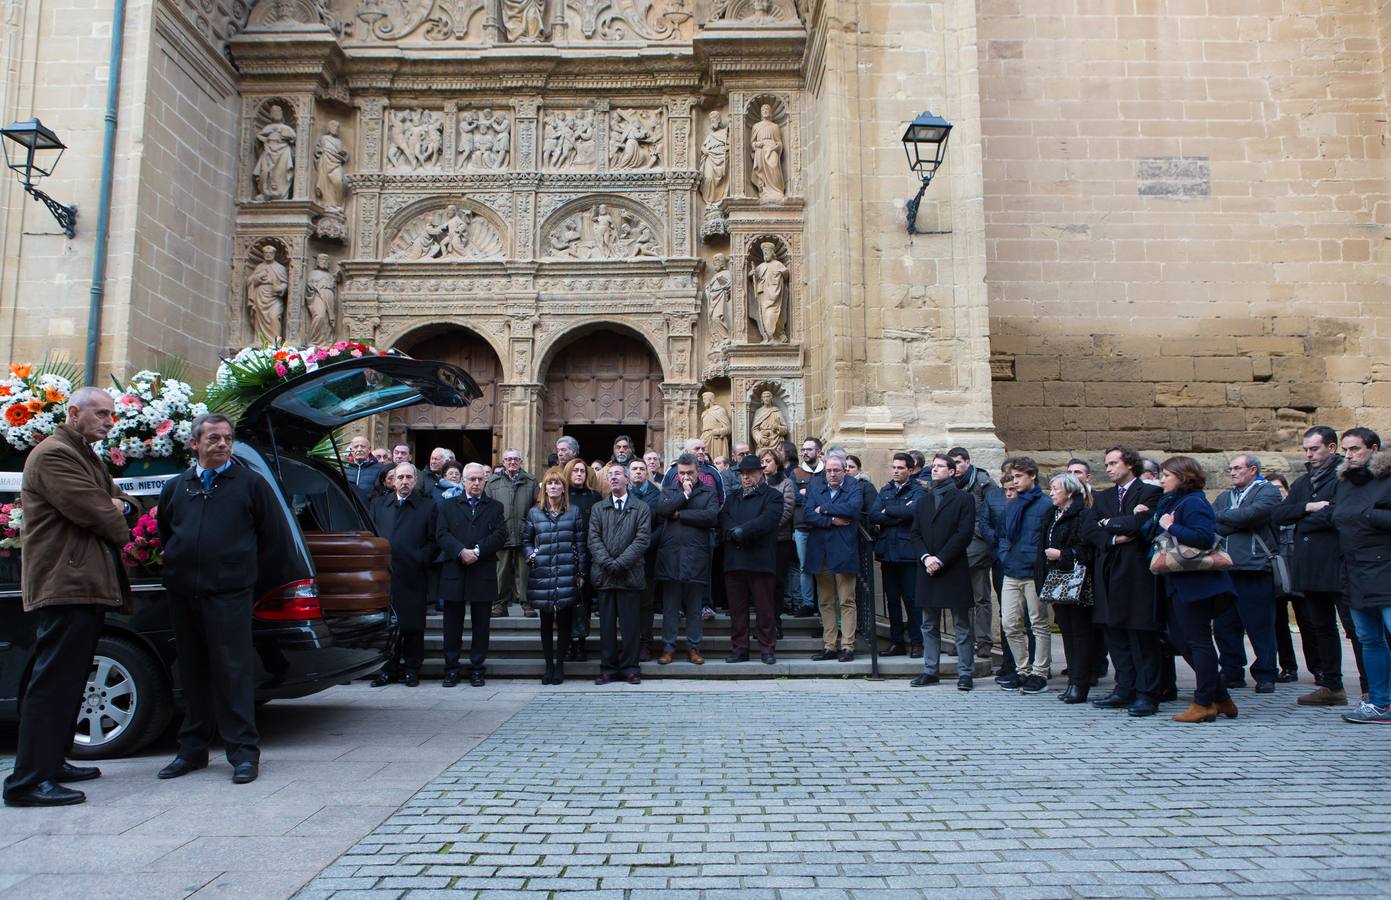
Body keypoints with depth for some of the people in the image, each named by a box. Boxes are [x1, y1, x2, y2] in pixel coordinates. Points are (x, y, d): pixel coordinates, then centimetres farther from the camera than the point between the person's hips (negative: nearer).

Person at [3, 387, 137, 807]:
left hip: (85, 586, 11)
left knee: (67, 681, 16)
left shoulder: (87, 458, 23)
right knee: (53, 682, -10)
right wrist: (119, 528, 0)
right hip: (64, 587, -11)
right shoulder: (53, 454, -11)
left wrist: (120, 507, 0)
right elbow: (89, 509, -20)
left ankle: (52, 761, 26)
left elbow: (118, 503, 24)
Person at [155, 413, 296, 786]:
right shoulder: (175, 487, 13)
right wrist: (172, 570, 16)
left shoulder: (251, 483, 2)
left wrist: (253, 582, 5)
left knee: (233, 671, -6)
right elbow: (163, 534, 25)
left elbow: (274, 538, 3)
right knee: (192, 672, 12)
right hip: (182, 595, 5)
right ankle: (193, 748, 22)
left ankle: (244, 751, 0)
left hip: (228, 595, -4)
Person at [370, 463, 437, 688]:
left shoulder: (427, 506, 6)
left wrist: (420, 560, -9)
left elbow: (433, 541, 2)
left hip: (413, 577, -2)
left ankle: (411, 670, 11)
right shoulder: (379, 505, 16)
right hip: (384, 575, 2)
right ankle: (388, 668, 15)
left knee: (413, 625, 1)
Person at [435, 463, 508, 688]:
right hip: (454, 574, 0)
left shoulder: (495, 507, 11)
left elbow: (500, 536, -2)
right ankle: (451, 669, 14)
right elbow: (441, 534, -1)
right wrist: (462, 551, -16)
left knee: (481, 625, 4)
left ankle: (477, 669, 12)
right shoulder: (448, 506, 12)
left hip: (483, 575, 0)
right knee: (452, 625, 5)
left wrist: (477, 550, -15)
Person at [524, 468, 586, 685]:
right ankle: (549, 665, 16)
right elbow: (526, 540, 16)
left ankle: (560, 665, 11)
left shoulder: (573, 513, 6)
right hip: (542, 576, 1)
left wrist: (581, 573, 2)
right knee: (546, 622, 7)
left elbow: (580, 544, 6)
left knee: (564, 622, 2)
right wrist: (531, 556, -3)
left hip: (567, 576, -1)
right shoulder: (534, 512, 8)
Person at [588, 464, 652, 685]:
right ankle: (608, 668, 13)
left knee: (629, 624, 1)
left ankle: (629, 668, 10)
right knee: (607, 624, 5)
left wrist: (621, 562, -13)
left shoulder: (641, 508, 6)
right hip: (604, 574, 2)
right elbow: (594, 539, 3)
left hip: (630, 574, -2)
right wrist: (607, 562, -12)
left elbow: (642, 539, -4)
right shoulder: (598, 508, 13)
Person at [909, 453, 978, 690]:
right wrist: (925, 557, -7)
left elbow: (964, 533, -9)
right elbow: (915, 533, 11)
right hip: (927, 570, 5)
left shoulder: (964, 499, 0)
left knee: (962, 625, 1)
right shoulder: (924, 500, 16)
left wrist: (940, 559, -15)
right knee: (929, 625, 10)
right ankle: (930, 670, 17)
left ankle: (965, 673, 7)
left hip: (954, 570, -5)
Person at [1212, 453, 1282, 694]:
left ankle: (1265, 675, 11)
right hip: (1225, 569, 6)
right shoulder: (1224, 497, 21)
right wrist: (1237, 521, -7)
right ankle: (1232, 673, 19)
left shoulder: (1268, 491, 3)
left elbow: (1253, 514, -16)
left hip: (1255, 568, -6)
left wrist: (1222, 516, -6)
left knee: (1260, 626, -1)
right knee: (1225, 626, 8)